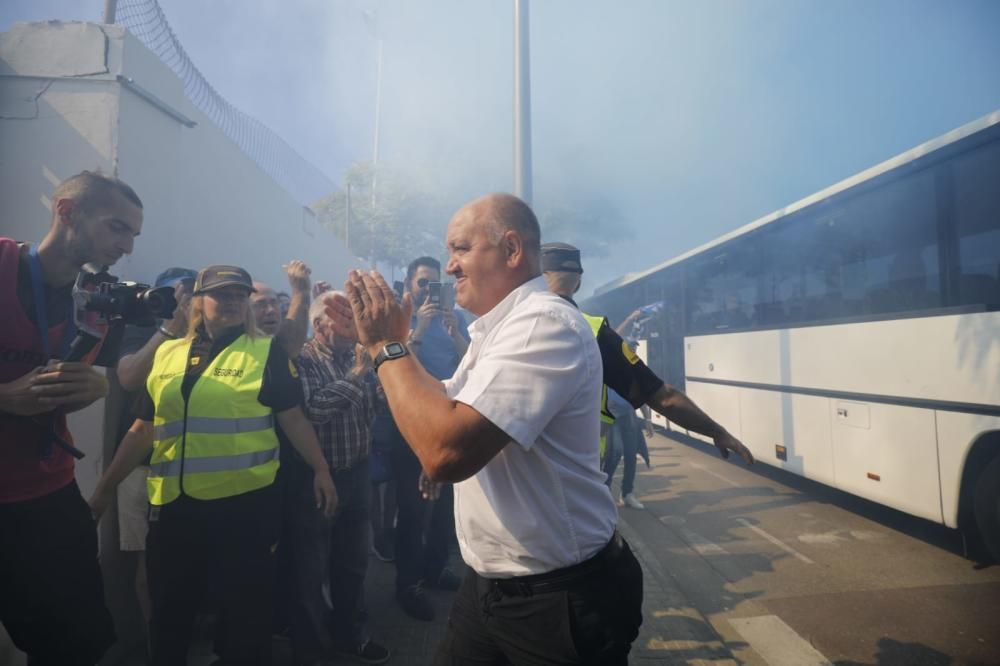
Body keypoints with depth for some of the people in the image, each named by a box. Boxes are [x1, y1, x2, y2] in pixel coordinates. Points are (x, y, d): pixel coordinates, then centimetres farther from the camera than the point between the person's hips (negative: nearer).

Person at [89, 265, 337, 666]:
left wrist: (320, 469, -9)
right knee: (170, 610, 17)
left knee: (246, 607, 10)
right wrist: (106, 486, 16)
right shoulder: (167, 354, 10)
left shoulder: (266, 353, -1)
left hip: (245, 501, -3)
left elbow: (293, 418, -2)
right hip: (174, 503, 4)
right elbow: (144, 429, 15)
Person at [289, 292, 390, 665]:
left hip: (357, 474, 6)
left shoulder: (360, 357, 6)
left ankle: (350, 635, 38)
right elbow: (312, 409, -26)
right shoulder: (303, 359, -11)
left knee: (353, 562, 19)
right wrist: (356, 375, -24)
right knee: (310, 570, 10)